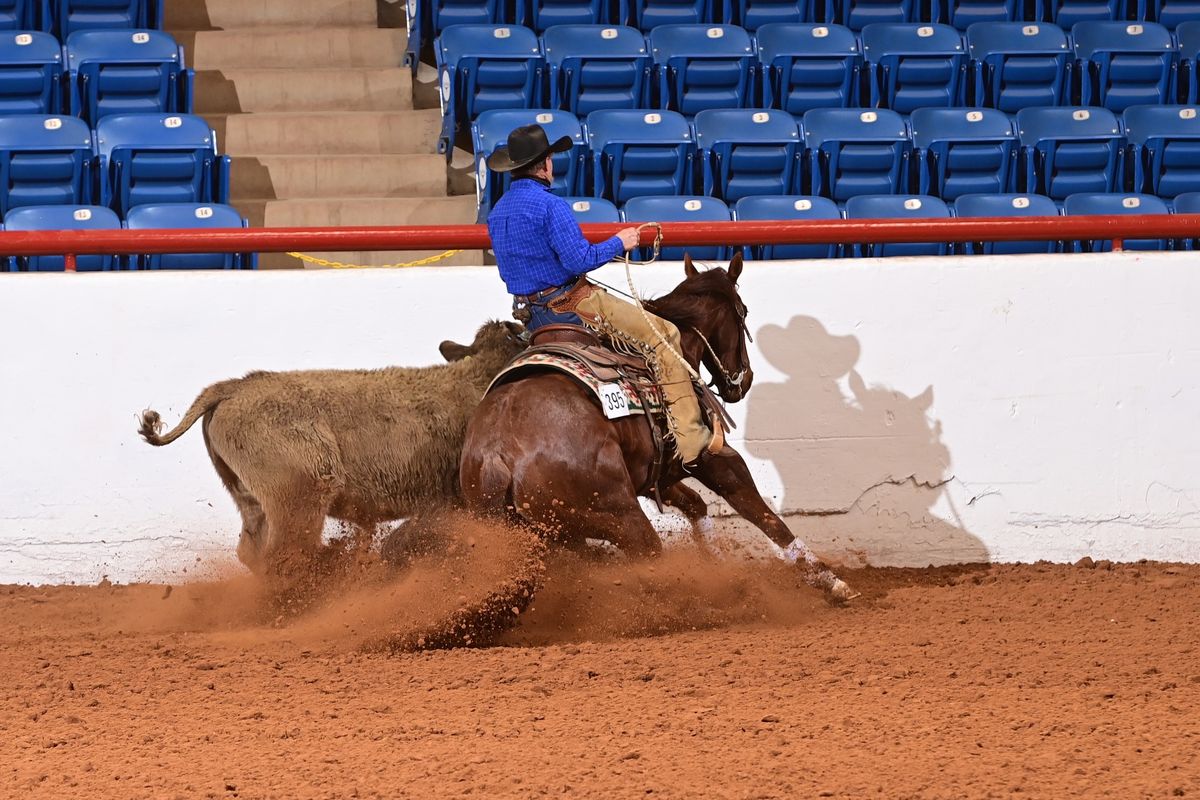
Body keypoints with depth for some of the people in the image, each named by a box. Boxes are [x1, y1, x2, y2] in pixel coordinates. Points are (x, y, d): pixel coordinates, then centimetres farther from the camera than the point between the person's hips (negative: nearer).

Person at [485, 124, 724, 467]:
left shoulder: (497, 212, 8)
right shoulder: (551, 206, -19)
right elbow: (579, 260, -24)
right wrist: (619, 243, -8)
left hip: (532, 317, 9)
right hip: (572, 305, -9)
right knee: (664, 336, -3)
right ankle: (691, 438, -8)